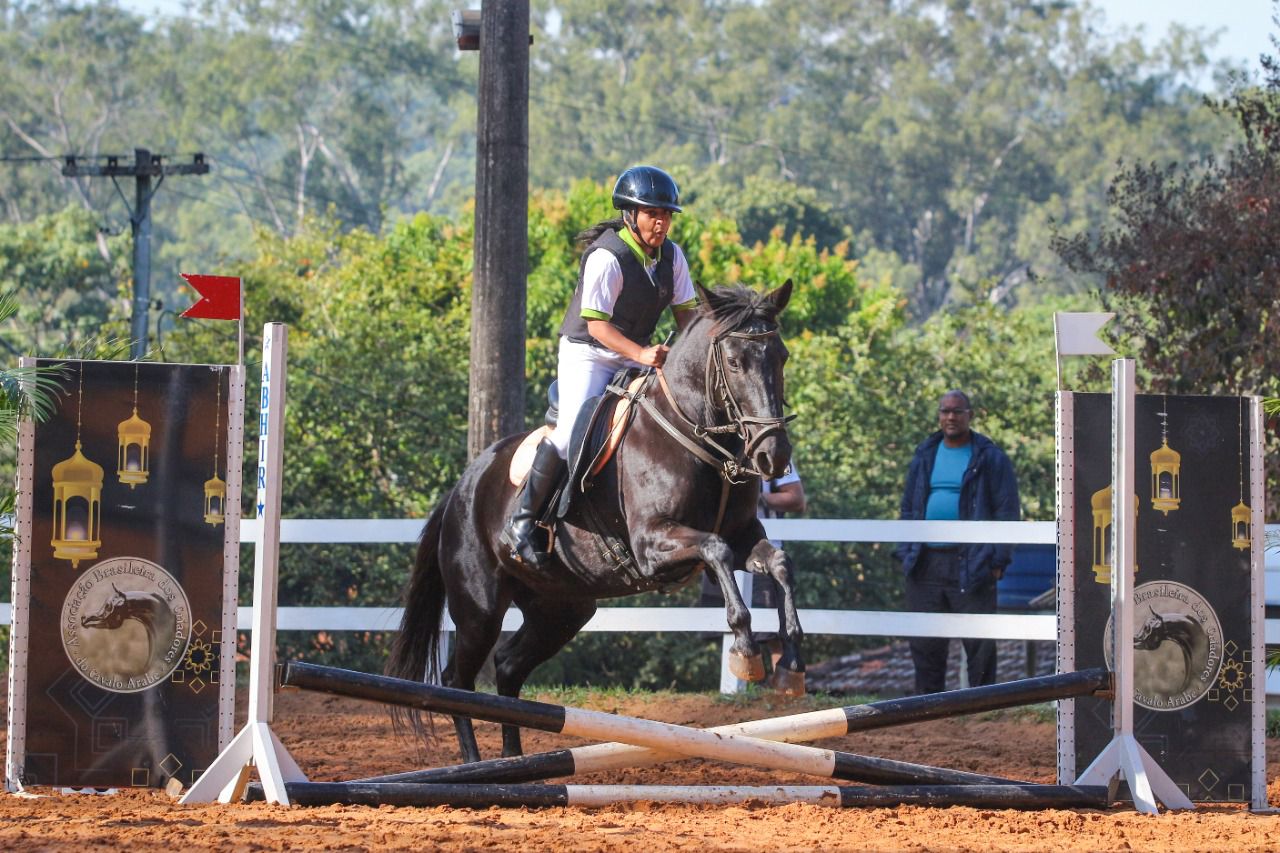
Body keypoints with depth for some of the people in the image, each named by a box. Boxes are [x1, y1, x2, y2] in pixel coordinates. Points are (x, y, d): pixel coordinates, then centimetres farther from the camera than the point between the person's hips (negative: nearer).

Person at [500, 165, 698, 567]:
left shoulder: (671, 255, 1)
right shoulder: (607, 257, -21)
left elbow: (686, 311, 7)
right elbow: (596, 324, -26)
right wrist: (640, 354, -39)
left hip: (635, 360, 7)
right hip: (587, 356, -7)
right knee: (571, 434, -25)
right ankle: (522, 522, -16)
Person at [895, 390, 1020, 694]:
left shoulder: (990, 459, 1)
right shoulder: (925, 457, 15)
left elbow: (1006, 511, -2)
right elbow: (909, 507, 20)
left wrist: (998, 560, -9)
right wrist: (905, 553, 10)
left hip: (970, 564, -5)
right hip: (926, 564, 5)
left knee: (979, 644, -5)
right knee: (925, 643, 6)